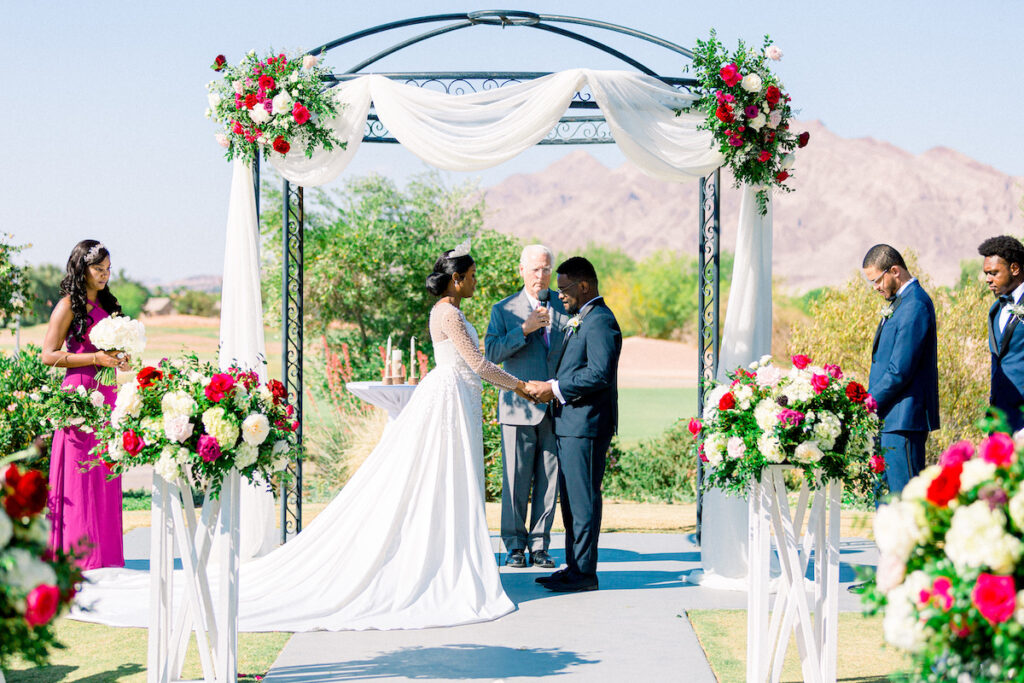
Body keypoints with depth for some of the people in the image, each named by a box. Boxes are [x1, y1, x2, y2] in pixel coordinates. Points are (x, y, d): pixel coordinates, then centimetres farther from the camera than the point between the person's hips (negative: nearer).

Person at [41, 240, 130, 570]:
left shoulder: (106, 304, 16)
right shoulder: (69, 305, -6)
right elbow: (49, 355, -10)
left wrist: (120, 360, 6)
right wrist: (96, 358, -15)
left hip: (106, 393, 7)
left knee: (104, 475, 7)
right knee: (80, 474, -5)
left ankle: (104, 552, 11)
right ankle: (78, 553, -1)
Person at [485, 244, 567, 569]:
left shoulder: (565, 307, 9)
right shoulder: (504, 310, 6)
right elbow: (491, 353, -6)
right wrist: (524, 329, -15)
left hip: (557, 408, 2)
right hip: (519, 408, -2)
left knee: (549, 482, 4)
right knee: (516, 481, 1)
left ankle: (539, 546, 13)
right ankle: (515, 545, 12)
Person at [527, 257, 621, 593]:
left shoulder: (600, 320, -15)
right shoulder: (579, 320, 19)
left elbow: (600, 373, -23)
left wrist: (555, 388, -18)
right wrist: (550, 388, 9)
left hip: (587, 423, -11)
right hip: (571, 423, 11)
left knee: (583, 498, -6)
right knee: (571, 498, 14)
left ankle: (584, 572, -1)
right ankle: (574, 566, 21)